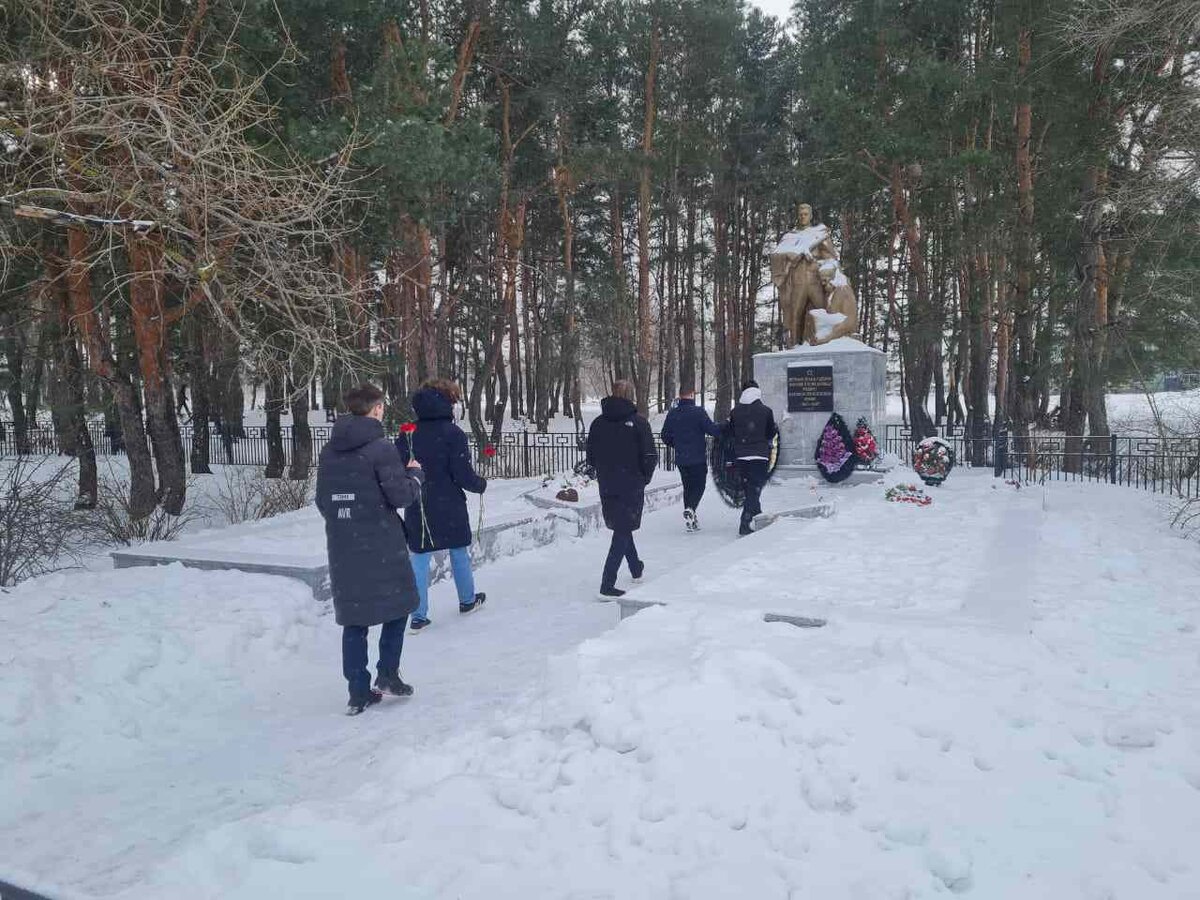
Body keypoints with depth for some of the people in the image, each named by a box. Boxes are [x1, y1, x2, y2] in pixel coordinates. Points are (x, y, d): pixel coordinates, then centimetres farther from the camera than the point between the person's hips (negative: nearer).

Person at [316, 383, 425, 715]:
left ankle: (359, 692, 12)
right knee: (397, 605, 14)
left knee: (354, 618, 10)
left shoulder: (329, 451, 7)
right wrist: (414, 474, 5)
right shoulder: (380, 447, -12)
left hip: (342, 548, 5)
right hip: (382, 546, -5)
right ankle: (387, 674, 9)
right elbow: (401, 495, -13)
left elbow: (322, 501, 13)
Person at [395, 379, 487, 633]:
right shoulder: (452, 433, -13)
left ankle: (419, 616, 7)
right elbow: (464, 475, -15)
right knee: (459, 552, 16)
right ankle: (467, 600, 33)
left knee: (420, 558, 8)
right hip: (449, 508, -3)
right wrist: (481, 485, 3)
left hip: (416, 509, 3)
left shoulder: (407, 435, 1)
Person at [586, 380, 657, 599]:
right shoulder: (638, 422, -10)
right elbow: (650, 457, -11)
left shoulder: (598, 423, 1)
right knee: (622, 532, 0)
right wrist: (644, 478, 5)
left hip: (607, 487, 5)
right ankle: (607, 585, -7)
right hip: (631, 486, -4)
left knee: (621, 527, 22)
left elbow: (591, 458, 4)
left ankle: (636, 569, 40)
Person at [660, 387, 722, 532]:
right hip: (698, 457, -5)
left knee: (688, 486, 14)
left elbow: (665, 436, 10)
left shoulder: (672, 414, 4)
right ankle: (690, 509, -21)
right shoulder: (699, 412, -12)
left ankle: (690, 520, 13)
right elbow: (712, 429, -12)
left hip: (680, 459, 5)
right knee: (699, 485, 4)